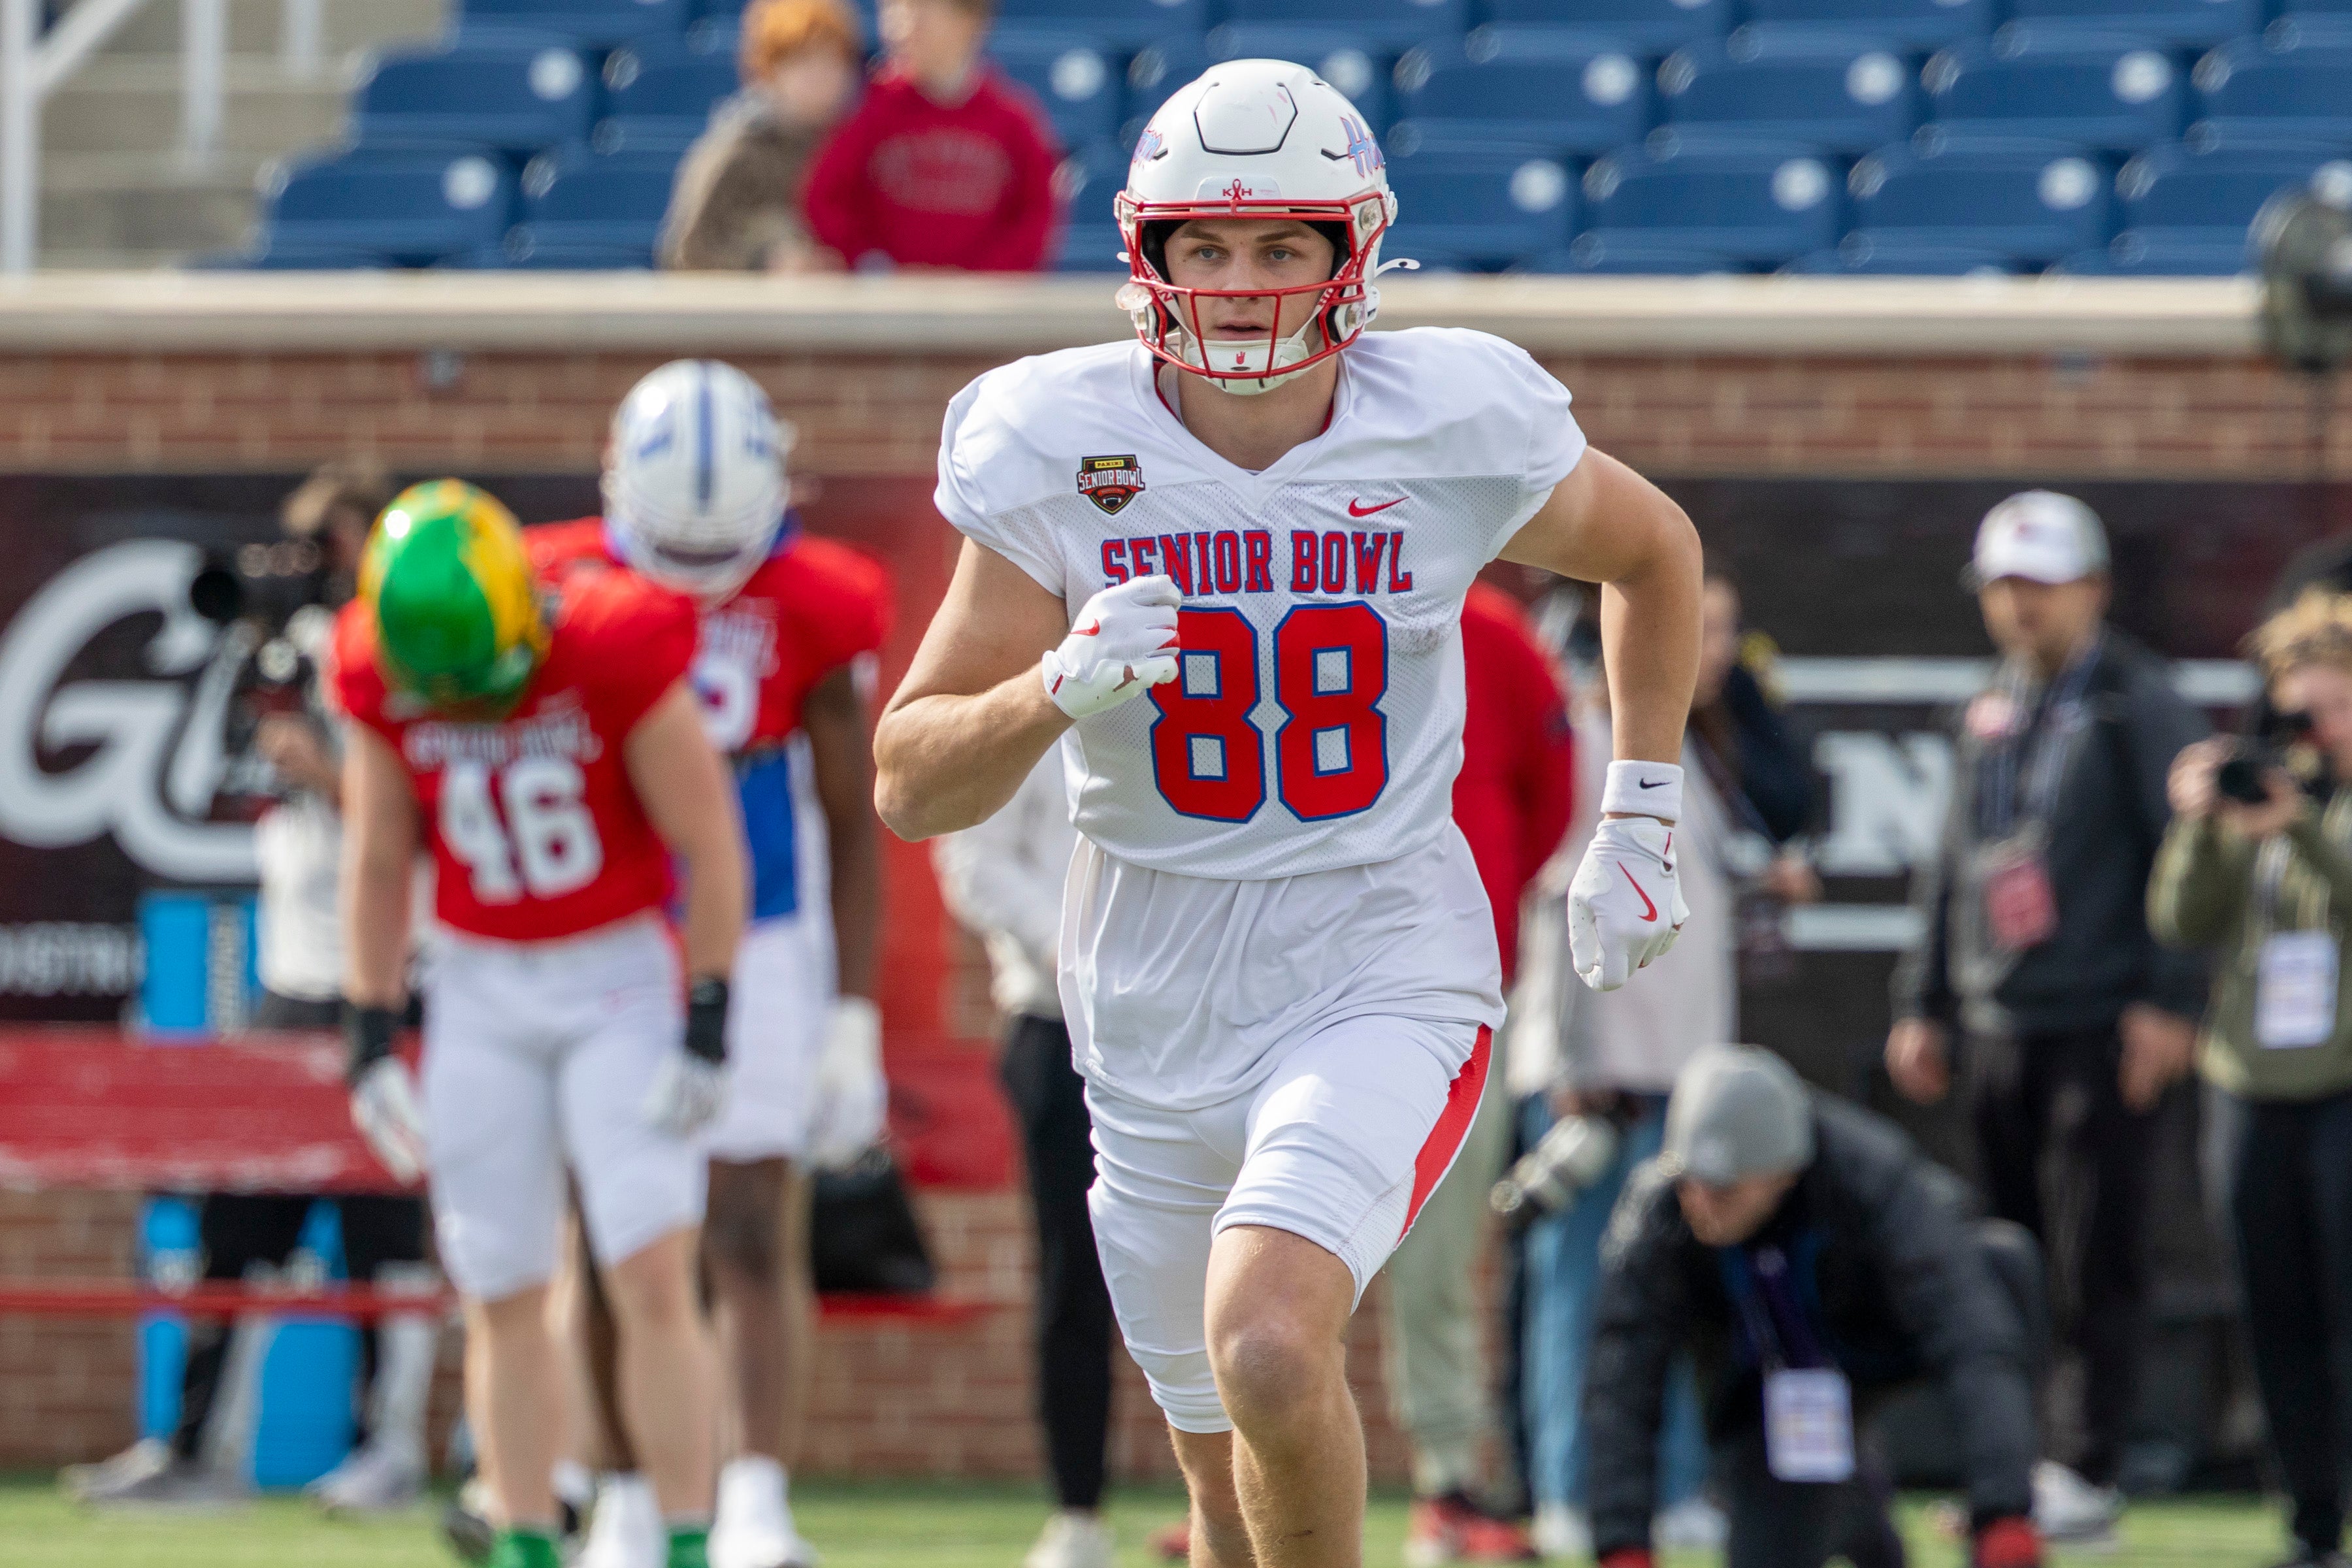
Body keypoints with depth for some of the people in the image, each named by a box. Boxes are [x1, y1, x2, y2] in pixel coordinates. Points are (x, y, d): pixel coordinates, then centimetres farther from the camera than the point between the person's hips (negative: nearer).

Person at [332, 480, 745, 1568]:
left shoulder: (615, 658, -19)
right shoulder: (386, 684, -7)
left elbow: (708, 843, -12)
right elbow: (378, 866, 6)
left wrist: (707, 1028, -12)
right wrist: (371, 1040, 5)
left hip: (624, 978, -4)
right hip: (482, 992, 4)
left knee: (653, 1282, -13)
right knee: (502, 1302, 2)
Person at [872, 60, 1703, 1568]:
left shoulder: (1453, 435, -9)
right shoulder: (1060, 454, -8)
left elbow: (1656, 553, 14)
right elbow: (911, 788, -7)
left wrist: (1641, 825, 11)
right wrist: (1058, 688, -26)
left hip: (1383, 985, -3)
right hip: (1158, 1010, 3)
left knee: (1266, 1346, -28)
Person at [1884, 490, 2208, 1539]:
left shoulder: (2138, 706, -3)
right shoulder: (1990, 716, 18)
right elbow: (1953, 869, 23)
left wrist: (2170, 999, -15)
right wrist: (1924, 1006, 19)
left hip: (2100, 1021, -7)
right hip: (1996, 1022, 7)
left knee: (2096, 1257, -7)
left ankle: (2093, 1474, -5)